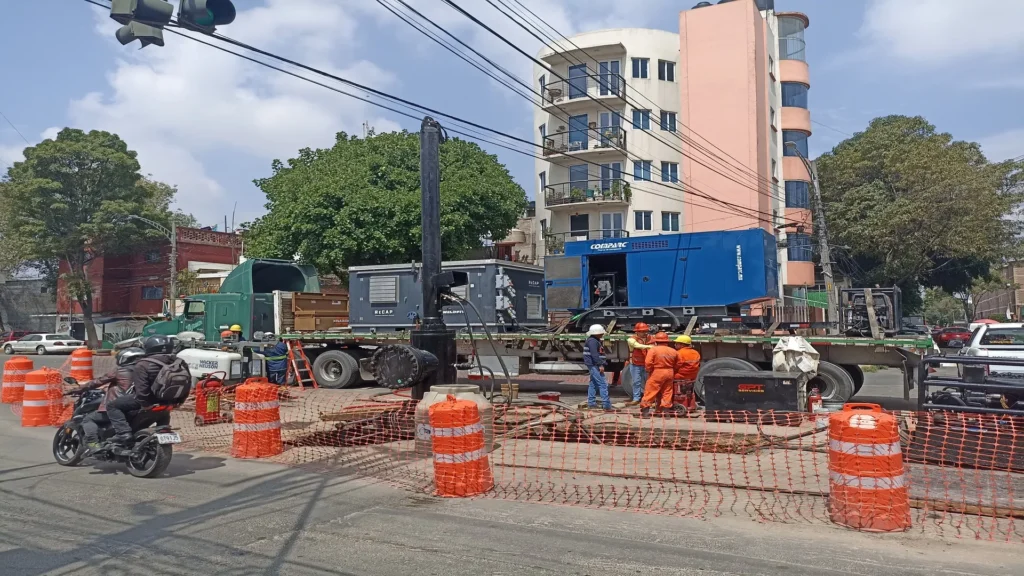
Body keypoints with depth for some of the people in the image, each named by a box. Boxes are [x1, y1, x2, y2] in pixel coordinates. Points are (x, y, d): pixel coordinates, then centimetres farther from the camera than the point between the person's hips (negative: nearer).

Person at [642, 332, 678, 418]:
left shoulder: (653, 350, -8)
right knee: (667, 393, 12)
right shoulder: (674, 351, 6)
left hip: (657, 373, -4)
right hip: (669, 373, 4)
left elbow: (648, 363, -15)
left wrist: (649, 371, 1)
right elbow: (678, 364, 8)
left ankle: (645, 411, -1)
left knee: (650, 392, 0)